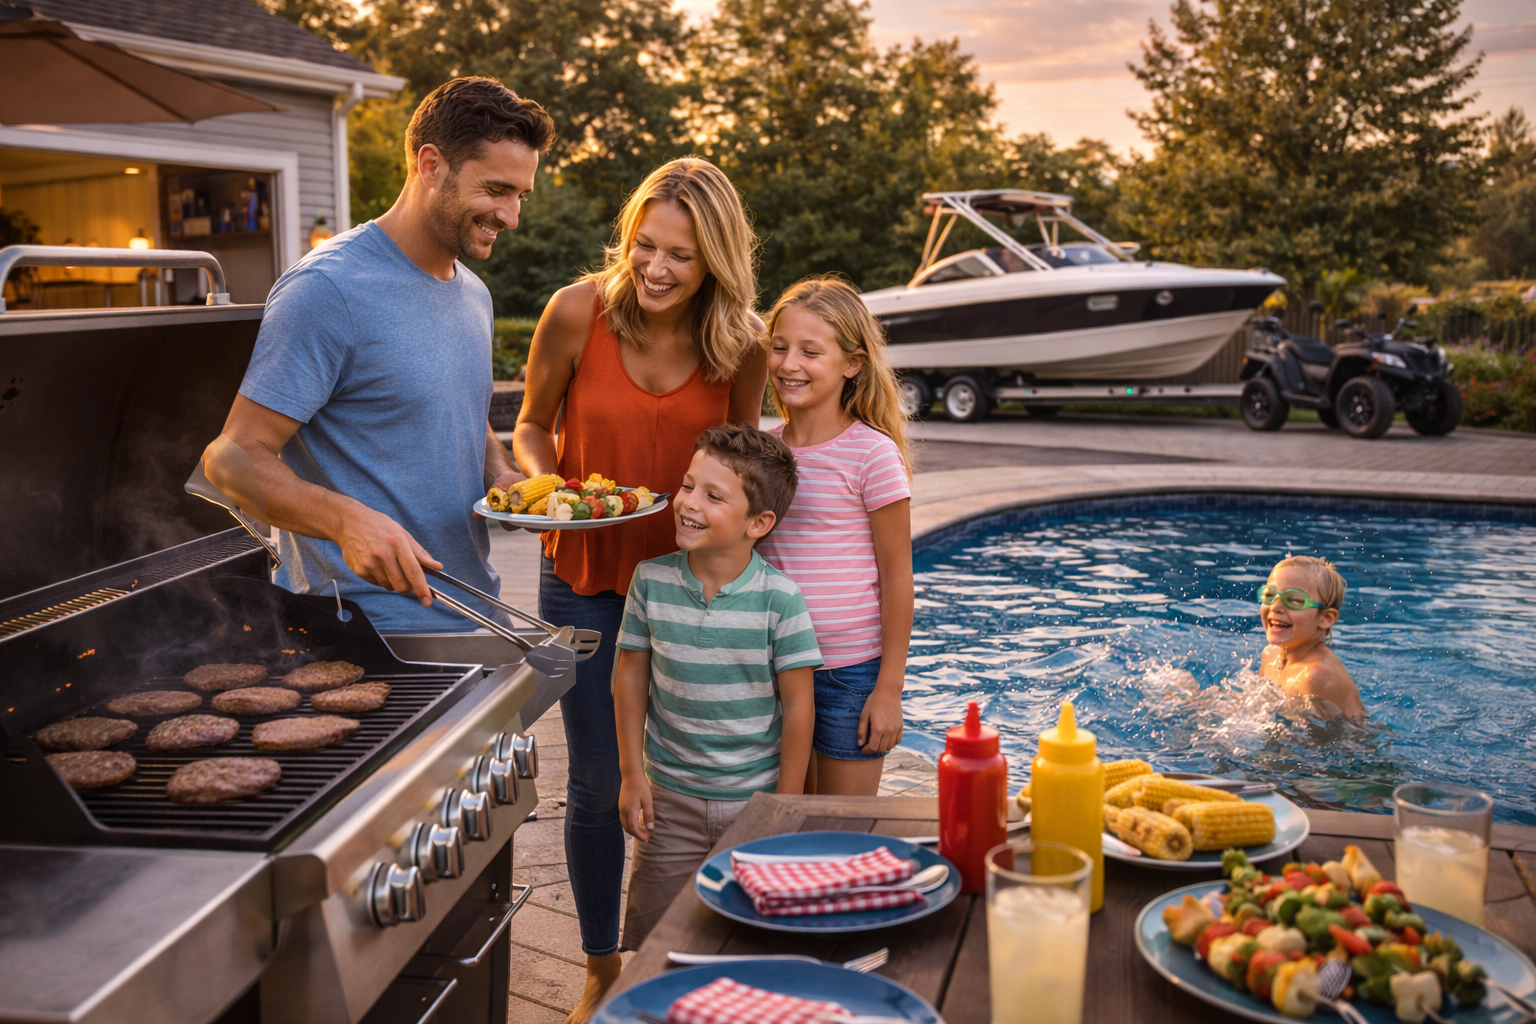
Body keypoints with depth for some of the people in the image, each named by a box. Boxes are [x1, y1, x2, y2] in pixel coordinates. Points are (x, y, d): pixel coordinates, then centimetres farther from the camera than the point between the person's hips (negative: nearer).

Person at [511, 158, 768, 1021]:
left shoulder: (742, 344, -12)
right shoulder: (578, 312, -15)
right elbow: (532, 427, -1)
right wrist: (546, 484, -20)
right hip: (587, 578, -1)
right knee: (599, 786, 8)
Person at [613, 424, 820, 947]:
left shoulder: (779, 598, -14)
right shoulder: (652, 579, -5)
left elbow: (797, 704, -8)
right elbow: (631, 675, 5)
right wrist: (632, 776, 4)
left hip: (756, 797, -2)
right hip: (670, 796, 3)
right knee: (655, 938, 9)